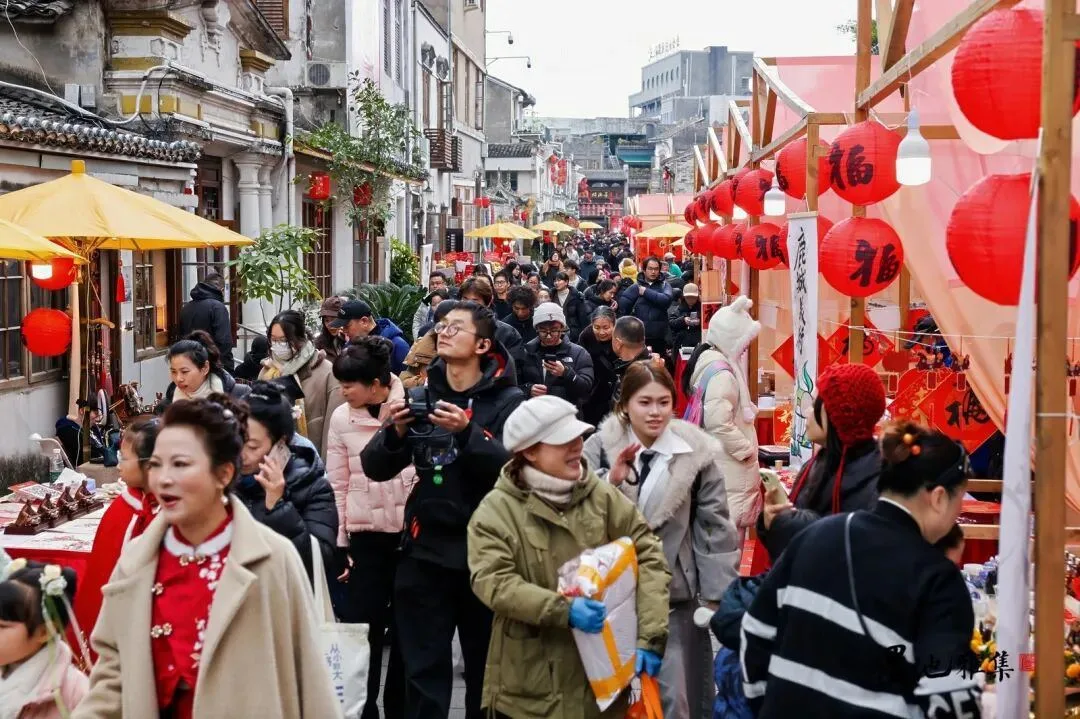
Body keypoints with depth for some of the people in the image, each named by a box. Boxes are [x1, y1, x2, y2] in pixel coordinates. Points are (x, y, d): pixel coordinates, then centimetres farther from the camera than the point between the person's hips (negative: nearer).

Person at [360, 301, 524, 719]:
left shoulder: (507, 400, -5)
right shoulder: (422, 396, 5)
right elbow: (375, 468, 3)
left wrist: (468, 432, -30)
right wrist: (397, 431, -15)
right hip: (426, 549, 3)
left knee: (487, 666, 13)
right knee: (423, 668, 6)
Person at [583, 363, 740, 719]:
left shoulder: (695, 452, -6)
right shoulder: (601, 447, -4)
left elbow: (714, 526, -3)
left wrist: (717, 596, -4)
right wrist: (610, 480, -24)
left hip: (674, 593, -2)